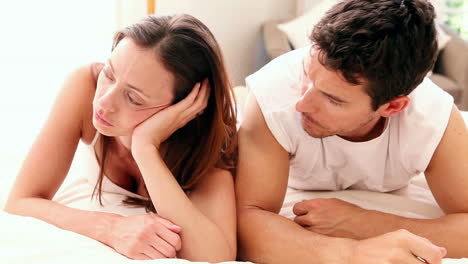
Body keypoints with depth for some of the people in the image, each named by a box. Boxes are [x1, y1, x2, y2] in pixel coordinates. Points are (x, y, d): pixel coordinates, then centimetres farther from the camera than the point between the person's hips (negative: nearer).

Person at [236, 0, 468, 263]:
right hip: (298, 206, -2)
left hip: (382, 217, 2)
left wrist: (361, 224, -41)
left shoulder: (435, 118, -35)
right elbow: (246, 220, -44)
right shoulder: (273, 91, -39)